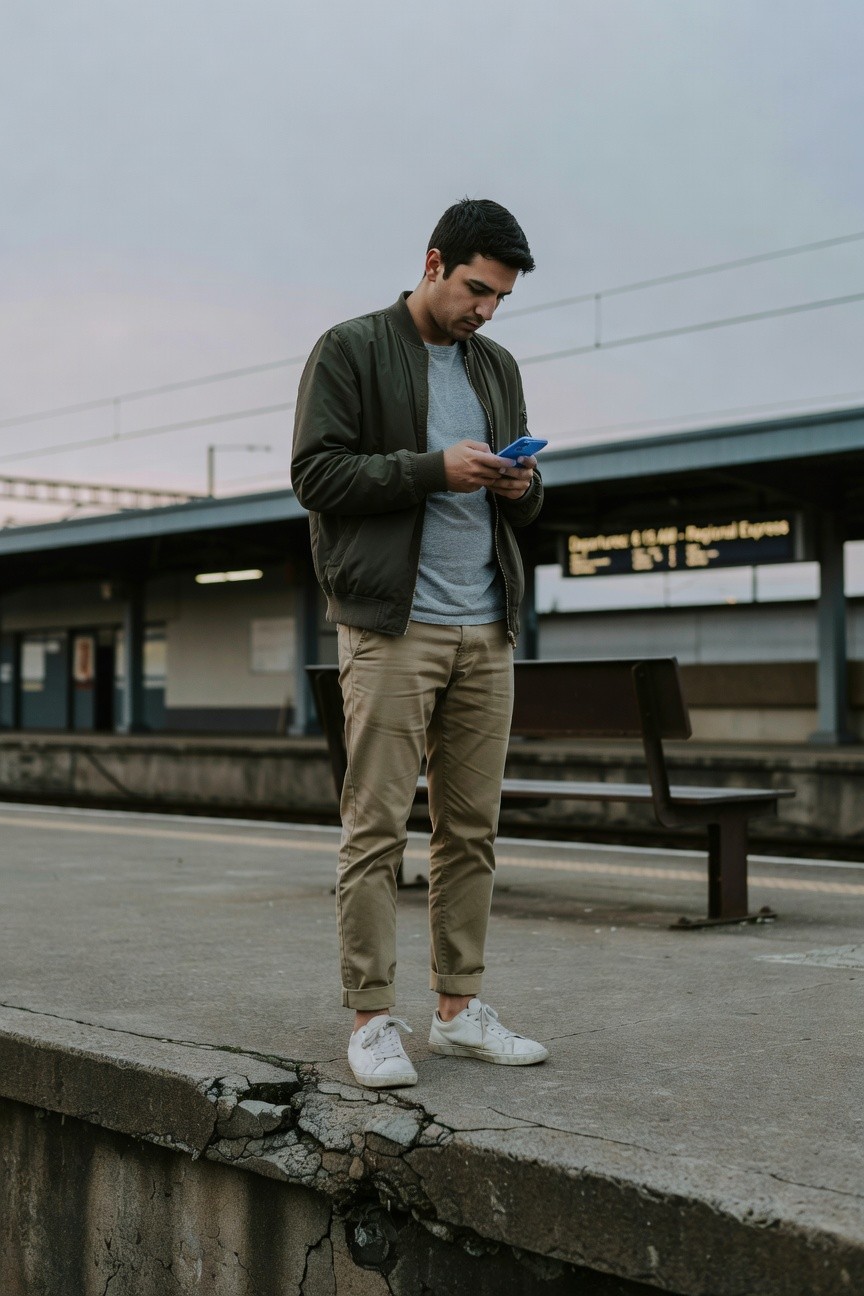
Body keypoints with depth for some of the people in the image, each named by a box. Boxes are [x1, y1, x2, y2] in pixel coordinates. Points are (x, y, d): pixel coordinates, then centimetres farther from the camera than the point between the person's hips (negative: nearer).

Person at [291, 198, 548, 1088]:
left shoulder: (497, 368, 18)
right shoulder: (350, 351, 0)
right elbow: (315, 472, -8)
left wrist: (523, 487, -2)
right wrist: (433, 469, -16)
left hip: (486, 630, 6)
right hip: (391, 627, -6)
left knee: (472, 828, 7)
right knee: (376, 826, -6)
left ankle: (459, 1008, 16)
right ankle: (372, 1019, 1)